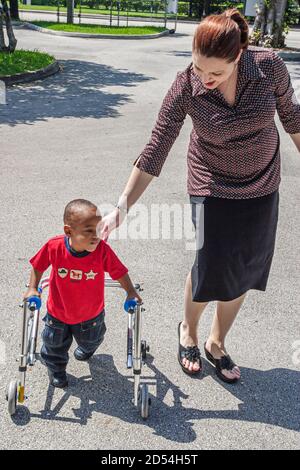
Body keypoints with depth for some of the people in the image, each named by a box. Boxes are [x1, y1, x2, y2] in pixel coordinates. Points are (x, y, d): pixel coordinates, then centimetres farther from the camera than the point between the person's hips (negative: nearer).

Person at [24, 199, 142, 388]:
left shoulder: (103, 250, -31)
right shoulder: (54, 246, -29)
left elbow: (119, 271, -14)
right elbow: (38, 266, -9)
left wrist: (131, 292, -10)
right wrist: (33, 289, -7)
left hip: (91, 313, 1)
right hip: (58, 313, 0)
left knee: (90, 340, 30)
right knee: (55, 345, 22)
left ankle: (86, 348, 67)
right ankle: (56, 369, 54)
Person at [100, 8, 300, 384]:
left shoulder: (269, 65, -18)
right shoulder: (185, 87, -21)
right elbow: (155, 151, -19)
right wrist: (122, 208, -22)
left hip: (262, 187, 3)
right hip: (213, 187, -2)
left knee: (244, 270, 9)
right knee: (212, 265, -7)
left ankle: (216, 344, 32)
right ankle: (188, 329, 28)